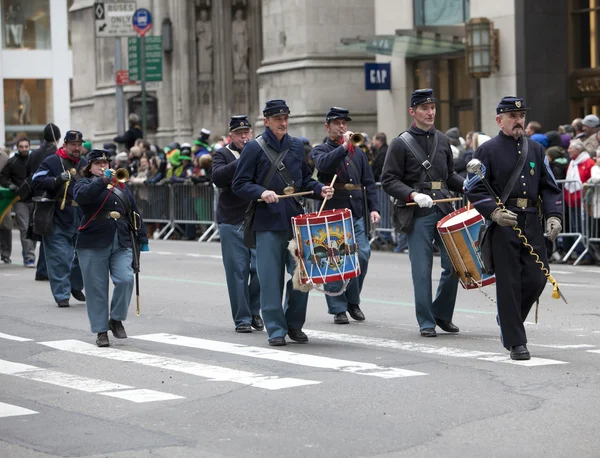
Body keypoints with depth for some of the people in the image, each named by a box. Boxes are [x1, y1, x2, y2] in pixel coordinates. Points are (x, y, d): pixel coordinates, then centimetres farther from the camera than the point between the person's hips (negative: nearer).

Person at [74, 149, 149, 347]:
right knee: (97, 289, -1)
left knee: (125, 280, -16)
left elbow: (134, 213, 19)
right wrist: (103, 181, -26)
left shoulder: (120, 186, 19)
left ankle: (116, 319, 5)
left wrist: (142, 239, 15)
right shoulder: (84, 184, 7)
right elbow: (81, 196, -19)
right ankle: (101, 331, 9)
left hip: (122, 243, 3)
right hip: (93, 244, -3)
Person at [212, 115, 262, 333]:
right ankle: (242, 318, 5)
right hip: (232, 222, -2)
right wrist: (242, 160, -19)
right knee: (238, 271, -2)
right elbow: (217, 177, -14)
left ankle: (254, 311, 17)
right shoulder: (223, 154, 5)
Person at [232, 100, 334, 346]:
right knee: (271, 278, -2)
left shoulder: (296, 146, 11)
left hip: (296, 219, 4)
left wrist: (320, 189, 1)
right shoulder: (254, 148, -1)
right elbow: (239, 184, -3)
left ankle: (294, 323, 19)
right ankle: (276, 329, 6)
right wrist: (262, 192, -19)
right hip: (267, 223, -4)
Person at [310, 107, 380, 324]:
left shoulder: (358, 152, 19)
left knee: (363, 254, -5)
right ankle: (338, 308, 4)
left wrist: (374, 208, 5)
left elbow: (369, 182, 16)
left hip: (357, 213, 4)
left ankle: (353, 301, 14)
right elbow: (323, 164, -20)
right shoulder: (320, 150, 5)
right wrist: (344, 146, -23)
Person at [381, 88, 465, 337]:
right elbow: (389, 180, -4)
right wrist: (414, 195, -18)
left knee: (454, 263, 2)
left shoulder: (442, 140, 15)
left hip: (445, 210, 5)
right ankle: (426, 322, 6)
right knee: (422, 269, -3)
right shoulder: (401, 143, -1)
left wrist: (466, 184, 4)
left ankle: (442, 314, 21)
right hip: (418, 214, -5)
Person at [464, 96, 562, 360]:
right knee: (509, 284, -4)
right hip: (502, 225, -4)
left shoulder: (535, 149, 13)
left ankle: (509, 320, 29)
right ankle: (516, 342, 2)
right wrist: (494, 212, -17)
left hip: (532, 223, 5)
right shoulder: (488, 150, 0)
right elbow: (473, 188, -3)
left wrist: (553, 216, 0)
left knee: (537, 279, 2)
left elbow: (549, 187, 15)